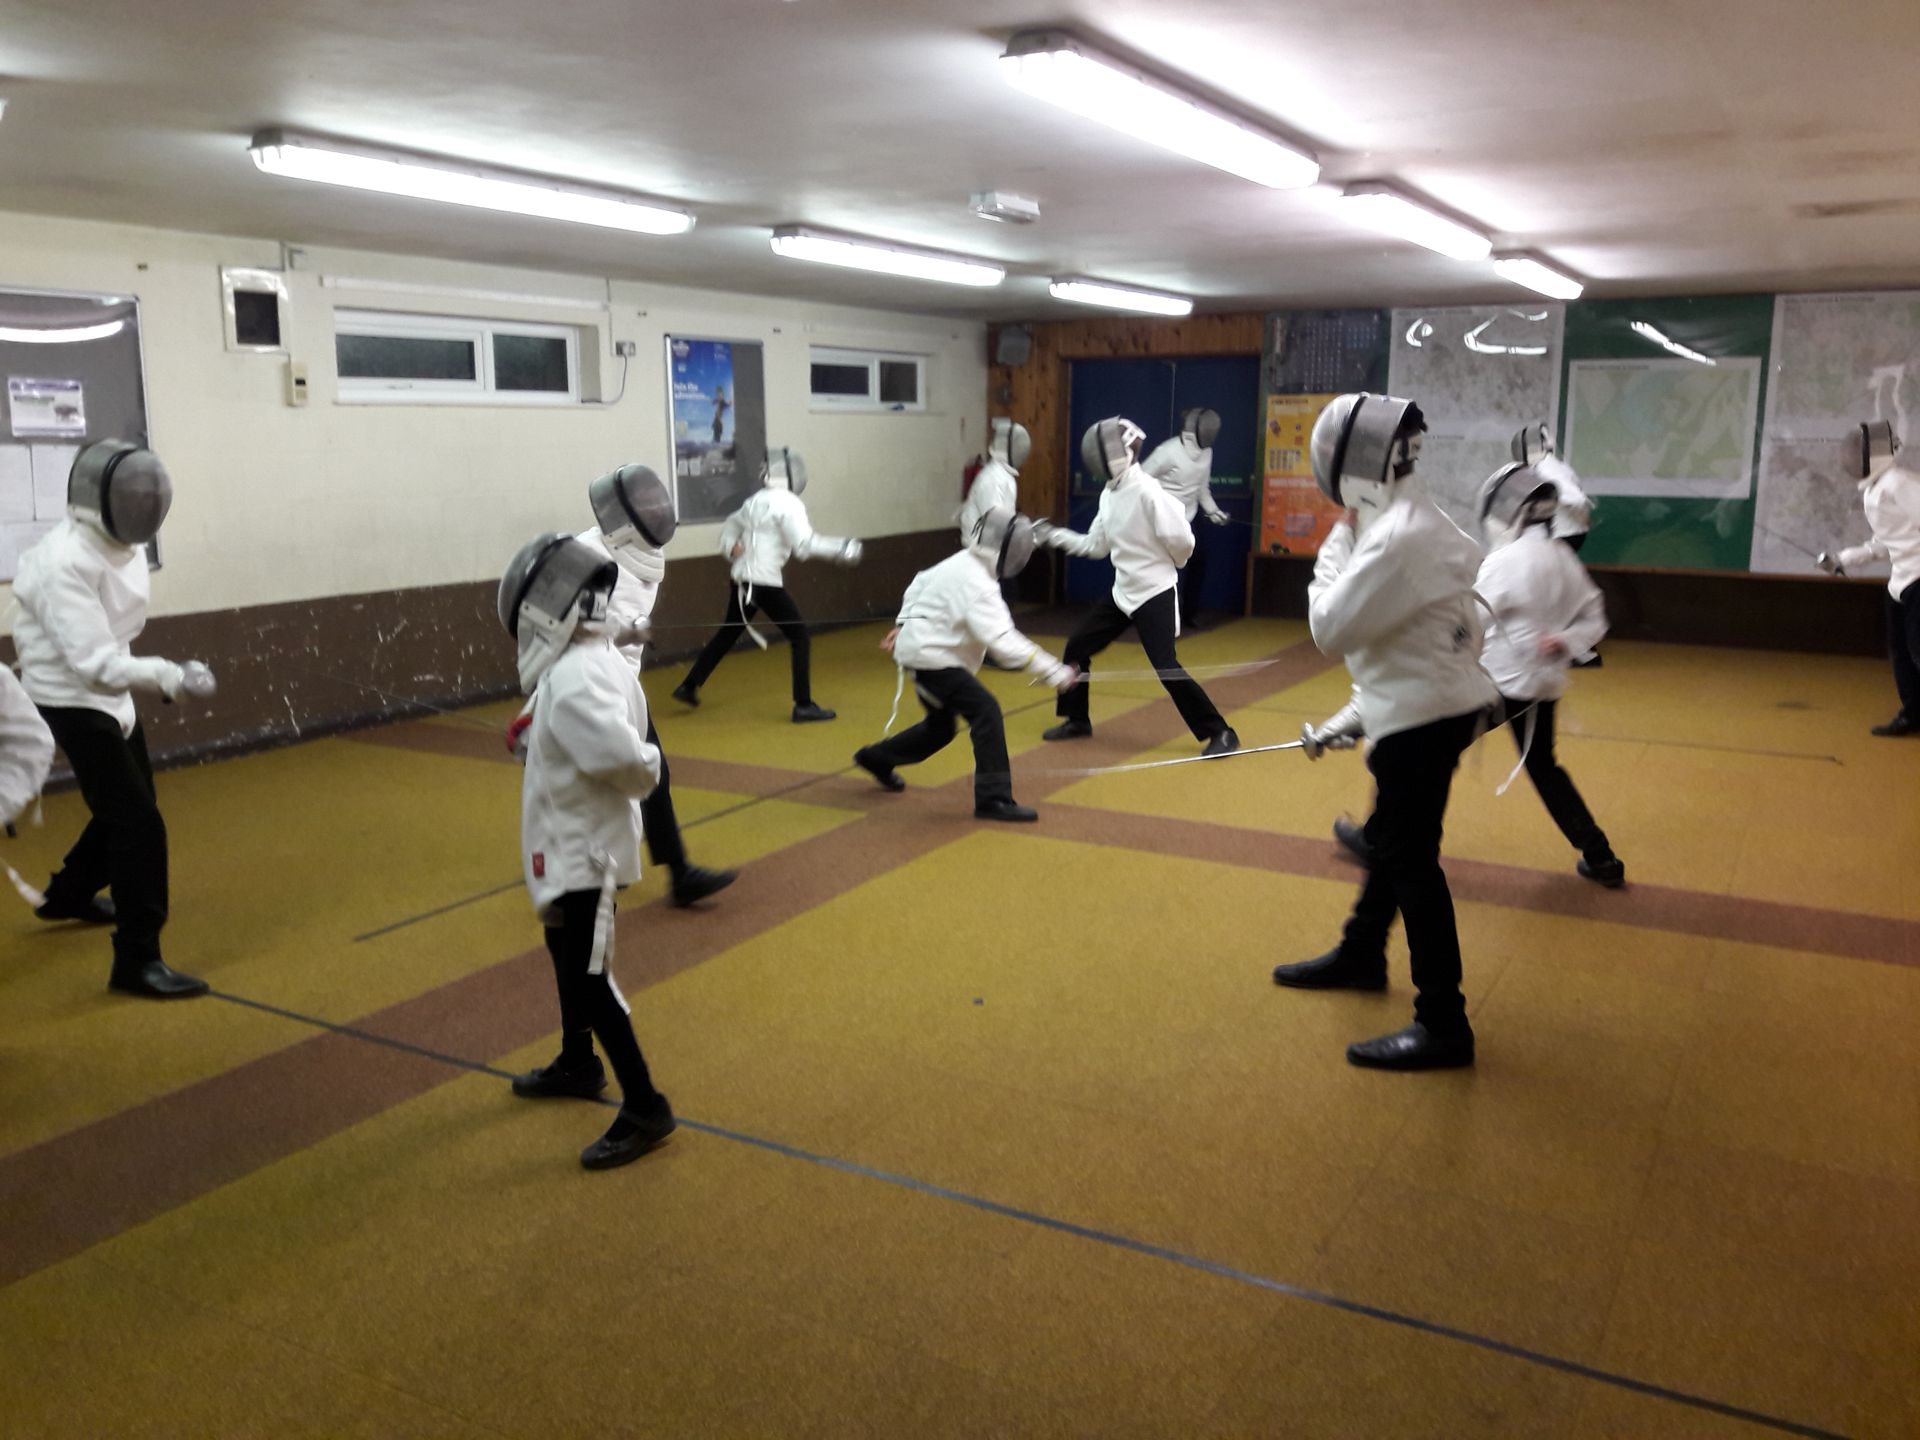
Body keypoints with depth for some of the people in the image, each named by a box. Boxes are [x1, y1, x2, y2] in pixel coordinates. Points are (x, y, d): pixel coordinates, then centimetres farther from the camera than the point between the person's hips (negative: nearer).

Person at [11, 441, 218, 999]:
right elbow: (93, 663, -33)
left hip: (108, 695, 9)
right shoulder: (65, 561, -27)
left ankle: (69, 894, 49)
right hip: (71, 703, -9)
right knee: (140, 826, -12)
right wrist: (170, 677, -43)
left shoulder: (120, 546, 1)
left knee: (127, 808, 24)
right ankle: (137, 960, -5)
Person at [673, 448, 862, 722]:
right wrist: (840, 549, -19)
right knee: (799, 638, 0)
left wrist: (730, 547, 10)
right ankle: (804, 706, -4)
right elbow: (805, 545, -22)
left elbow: (731, 525, 25)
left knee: (727, 634, 23)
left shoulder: (756, 500, 13)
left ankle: (689, 686, 28)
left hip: (743, 580, 8)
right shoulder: (788, 503, -12)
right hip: (766, 582, -8)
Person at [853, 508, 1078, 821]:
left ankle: (877, 758, 42)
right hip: (929, 656, -10)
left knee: (940, 728, 22)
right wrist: (1053, 671, -38)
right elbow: (1002, 640, -35)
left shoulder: (963, 563, 3)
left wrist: (903, 625, 26)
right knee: (986, 712, -18)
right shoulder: (977, 584, -26)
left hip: (923, 650, 10)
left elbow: (920, 584, 18)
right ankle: (993, 799, -16)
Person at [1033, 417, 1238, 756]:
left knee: (1165, 668, -14)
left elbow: (1182, 540, -21)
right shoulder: (1109, 493, 6)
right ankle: (1077, 721, 27)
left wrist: (1166, 564, 0)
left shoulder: (1147, 491, -22)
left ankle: (1220, 733, -4)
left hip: (1154, 593, -9)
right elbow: (1095, 546, 14)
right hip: (1123, 591, 9)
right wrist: (1052, 535, 10)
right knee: (1077, 647, 10)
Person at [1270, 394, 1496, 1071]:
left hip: (1424, 716, -10)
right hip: (1431, 704, 10)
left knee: (1410, 859, -5)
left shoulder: (1397, 537, -24)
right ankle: (1361, 954, 42)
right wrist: (1356, 714, 19)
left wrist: (1333, 552, -8)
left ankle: (1444, 1023, 1)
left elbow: (1332, 629, -21)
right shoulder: (1414, 519, 8)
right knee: (1389, 838, 23)